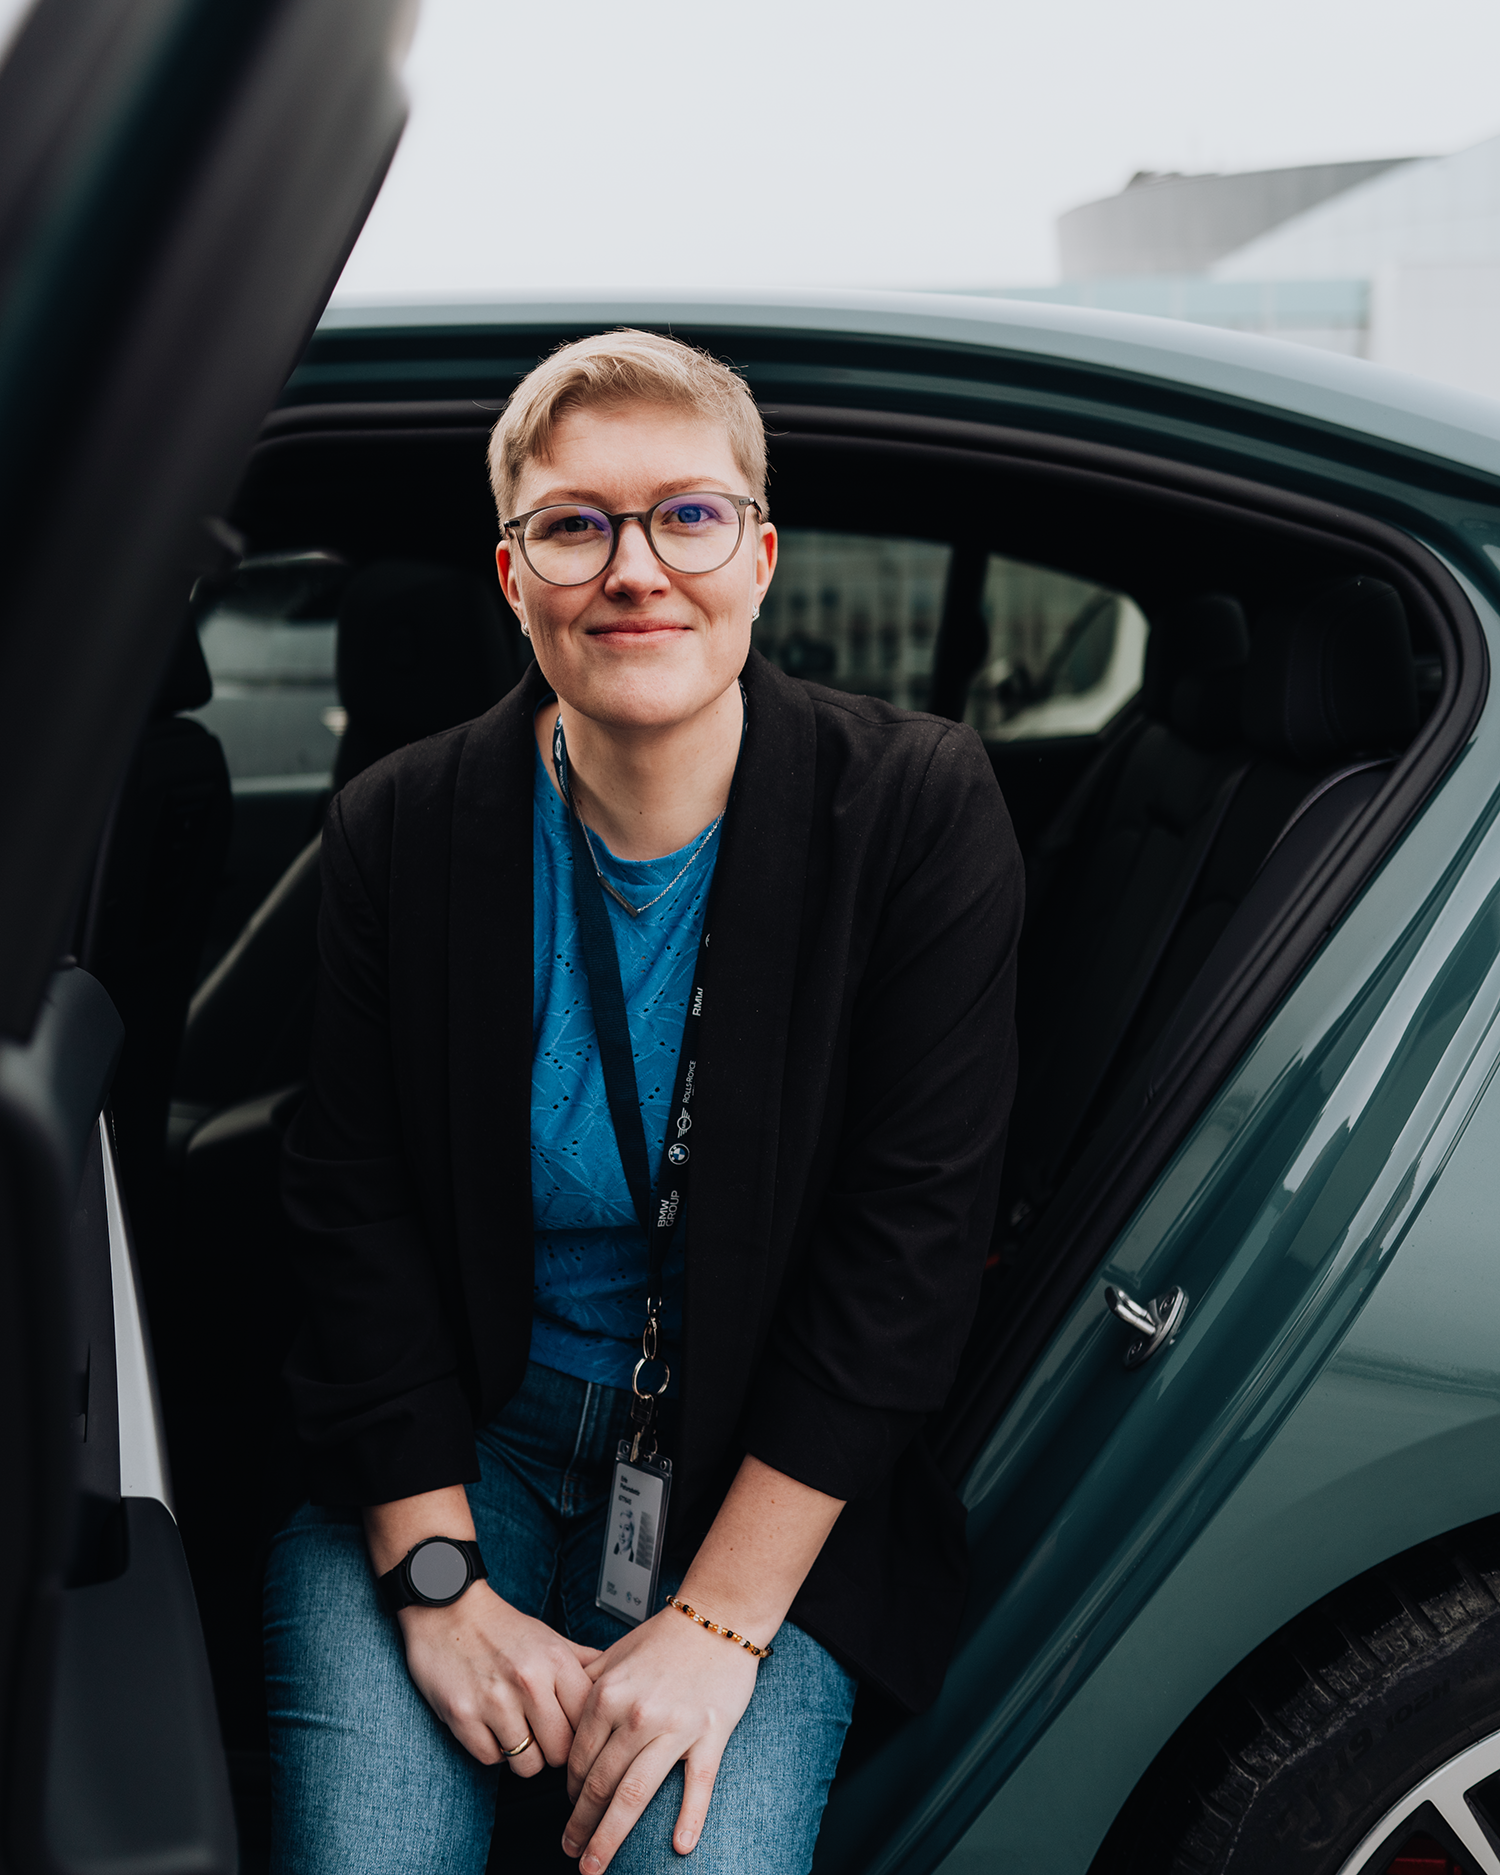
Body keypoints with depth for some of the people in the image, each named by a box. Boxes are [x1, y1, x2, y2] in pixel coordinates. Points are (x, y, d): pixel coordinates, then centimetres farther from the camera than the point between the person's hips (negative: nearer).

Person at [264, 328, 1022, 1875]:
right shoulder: (400, 835, -5)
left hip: (763, 1470, -1)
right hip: (449, 1443, 2)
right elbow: (354, 1219, -4)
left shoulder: (921, 816, -12)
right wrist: (438, 1584, -12)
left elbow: (904, 1242, -14)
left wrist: (720, 1621, -17)